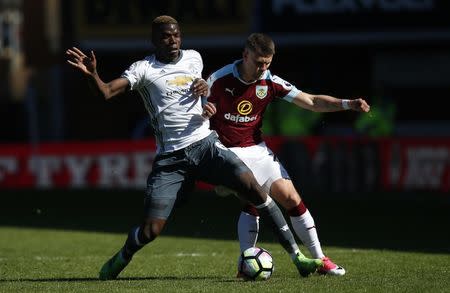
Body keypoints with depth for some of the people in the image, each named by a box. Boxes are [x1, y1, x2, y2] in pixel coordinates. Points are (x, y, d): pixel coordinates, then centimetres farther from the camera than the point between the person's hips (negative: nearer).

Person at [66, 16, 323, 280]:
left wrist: (204, 88, 8)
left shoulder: (194, 58, 12)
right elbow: (106, 92, -14)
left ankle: (297, 255, -12)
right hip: (169, 158, -3)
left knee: (252, 187, -18)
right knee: (150, 230, -11)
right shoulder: (144, 69, -2)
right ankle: (121, 259, 25)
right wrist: (92, 75, -35)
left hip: (205, 143, 3)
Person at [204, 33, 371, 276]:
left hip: (257, 150, 4)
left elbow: (311, 102, -3)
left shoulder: (271, 83, -3)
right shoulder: (220, 79, -12)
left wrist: (347, 104, -17)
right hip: (226, 152, -4)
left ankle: (320, 259, 4)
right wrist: (203, 111, -29)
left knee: (291, 198, -4)